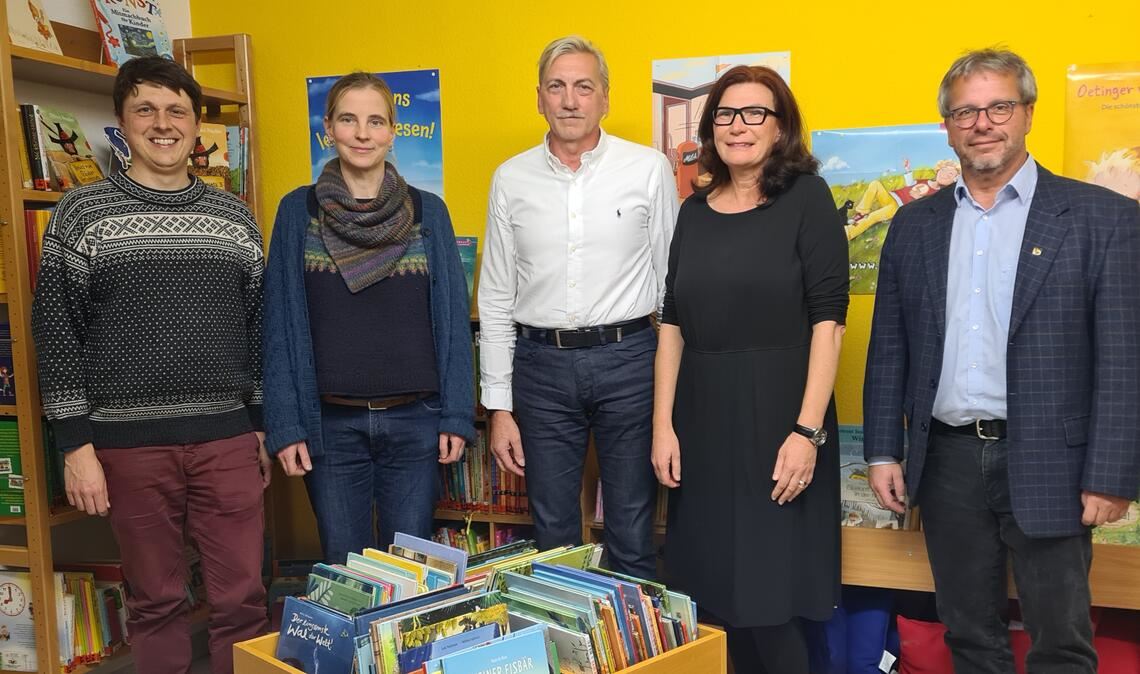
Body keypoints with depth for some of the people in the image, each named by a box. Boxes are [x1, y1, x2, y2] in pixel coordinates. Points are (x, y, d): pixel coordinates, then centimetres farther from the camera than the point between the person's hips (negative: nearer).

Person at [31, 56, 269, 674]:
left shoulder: (234, 216, 8)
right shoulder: (82, 213, 1)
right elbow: (56, 332, -1)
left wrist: (264, 426, 10)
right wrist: (76, 444, -6)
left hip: (227, 437, 2)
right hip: (129, 442, -2)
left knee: (241, 598, 4)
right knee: (155, 600, 8)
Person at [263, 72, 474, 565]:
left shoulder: (427, 212, 3)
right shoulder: (298, 211, 2)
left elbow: (452, 320, 3)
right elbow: (282, 325, 1)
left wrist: (457, 415, -3)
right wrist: (285, 424, -4)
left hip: (415, 421, 0)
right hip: (330, 424, 0)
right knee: (342, 573, 9)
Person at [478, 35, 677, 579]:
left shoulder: (649, 169, -1)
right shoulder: (512, 178, 4)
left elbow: (673, 283, 2)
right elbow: (495, 298, 7)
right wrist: (499, 406, 4)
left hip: (627, 357, -2)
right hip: (541, 365, 2)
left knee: (632, 535, 8)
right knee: (553, 536, 13)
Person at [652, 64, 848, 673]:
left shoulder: (807, 199, -3)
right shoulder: (694, 211, 10)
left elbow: (828, 319, -8)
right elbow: (672, 323, 9)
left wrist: (807, 431, -16)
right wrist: (663, 425, 2)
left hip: (779, 416, -4)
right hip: (703, 418, 5)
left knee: (770, 598, -1)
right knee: (712, 589, 11)